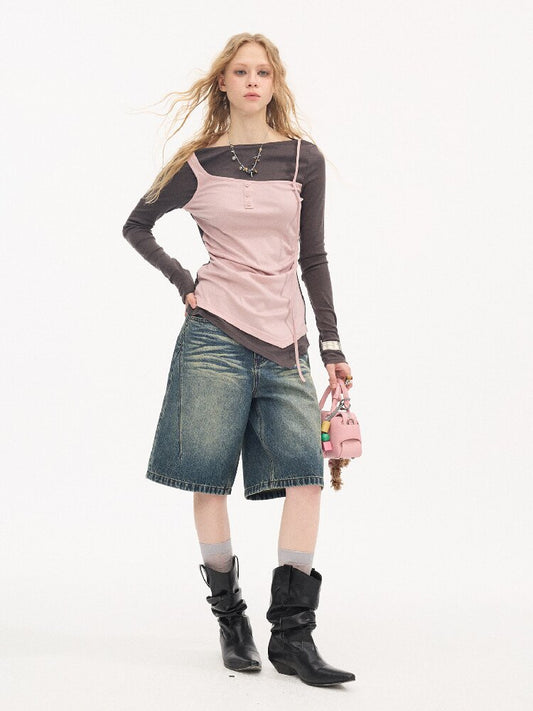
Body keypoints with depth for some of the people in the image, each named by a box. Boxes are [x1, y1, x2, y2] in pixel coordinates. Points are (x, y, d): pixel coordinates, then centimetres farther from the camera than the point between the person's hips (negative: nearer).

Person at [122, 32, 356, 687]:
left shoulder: (303, 159, 8)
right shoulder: (197, 165, 5)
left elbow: (313, 257, 11)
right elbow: (136, 226, 18)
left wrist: (332, 345, 7)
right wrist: (182, 282, 5)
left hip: (285, 343, 1)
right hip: (215, 334, -1)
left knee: (306, 475, -11)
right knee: (209, 480, -1)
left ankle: (292, 635, -6)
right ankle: (230, 620, 14)